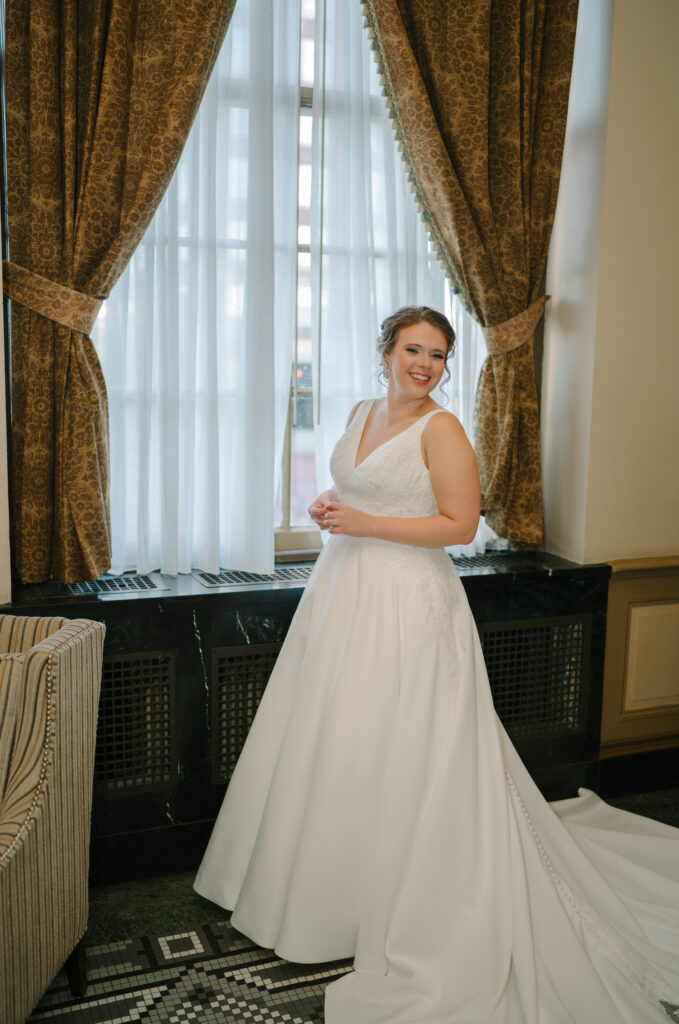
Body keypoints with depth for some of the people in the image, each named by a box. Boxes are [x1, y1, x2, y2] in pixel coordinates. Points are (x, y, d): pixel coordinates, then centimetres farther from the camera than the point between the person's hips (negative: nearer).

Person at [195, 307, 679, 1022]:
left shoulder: (441, 429, -10)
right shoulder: (361, 414, 11)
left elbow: (460, 525, -15)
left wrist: (366, 524, -18)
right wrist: (330, 507, 2)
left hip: (405, 603, -7)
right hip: (342, 589, 8)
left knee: (392, 755, 0)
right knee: (325, 742, 13)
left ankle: (380, 905, 18)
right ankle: (316, 879, 32)